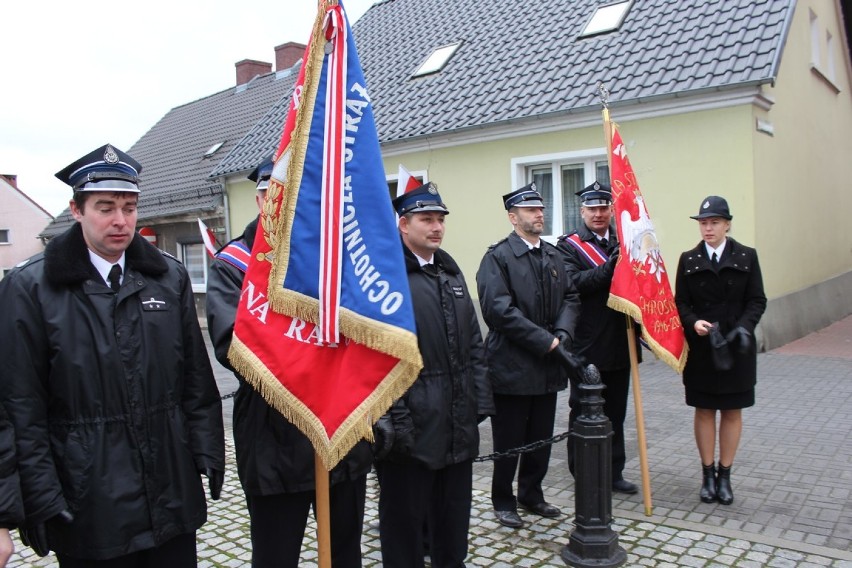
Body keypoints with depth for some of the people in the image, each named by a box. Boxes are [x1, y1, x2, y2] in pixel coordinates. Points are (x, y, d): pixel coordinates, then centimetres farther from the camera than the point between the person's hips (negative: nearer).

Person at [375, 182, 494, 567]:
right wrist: (395, 422, -19)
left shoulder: (450, 270, 12)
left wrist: (480, 401, 9)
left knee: (454, 512, 20)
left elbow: (473, 343, 13)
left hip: (458, 424, 7)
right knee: (405, 514, 10)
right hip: (413, 426, -7)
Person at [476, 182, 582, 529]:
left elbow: (570, 298, 11)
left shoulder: (553, 255, 12)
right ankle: (503, 500, 24)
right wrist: (546, 341, -18)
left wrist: (563, 333, -8)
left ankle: (531, 494, 34)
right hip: (513, 366, -6)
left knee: (541, 437, 16)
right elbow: (499, 309, -19)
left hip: (548, 366, 7)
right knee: (509, 441, 6)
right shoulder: (498, 257, -10)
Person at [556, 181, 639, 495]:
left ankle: (613, 472, 27)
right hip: (587, 347, -5)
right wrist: (610, 266, -30)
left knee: (615, 412, 14)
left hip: (620, 344, 5)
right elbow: (573, 282, -20)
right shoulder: (569, 245, -3)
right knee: (584, 413, 7)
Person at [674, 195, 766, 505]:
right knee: (704, 410, 8)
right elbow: (680, 303, 1)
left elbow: (757, 300, -1)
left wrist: (744, 327, -19)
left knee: (732, 411, 8)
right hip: (700, 348, 0)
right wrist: (693, 322, -18)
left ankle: (725, 476, 20)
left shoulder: (746, 257, 1)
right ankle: (707, 474, 19)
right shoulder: (688, 260, 3)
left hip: (736, 348, 0)